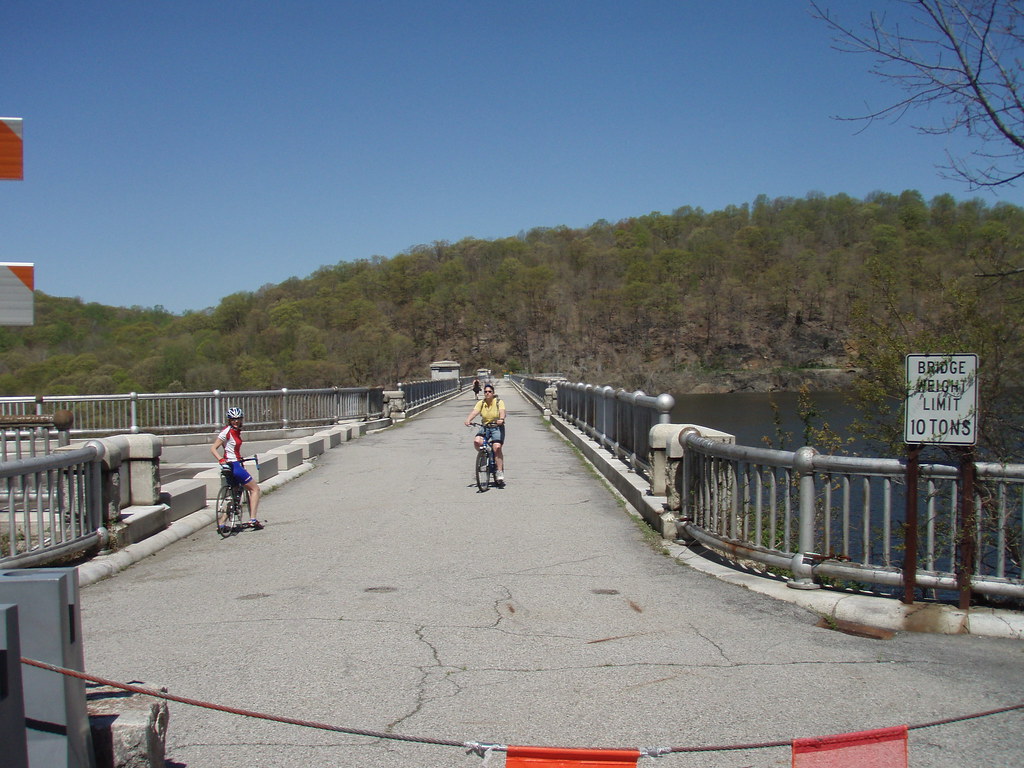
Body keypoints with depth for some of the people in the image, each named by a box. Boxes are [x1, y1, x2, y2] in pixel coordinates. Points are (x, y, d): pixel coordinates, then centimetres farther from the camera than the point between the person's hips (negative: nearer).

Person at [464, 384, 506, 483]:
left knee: (497, 447, -21)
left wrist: (501, 419, -45)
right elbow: (474, 412, -12)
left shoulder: (499, 402, -5)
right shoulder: (481, 403, 3)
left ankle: (500, 472, -14)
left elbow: (502, 411, -22)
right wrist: (468, 420, -32)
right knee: (476, 441, -24)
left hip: (497, 427, -3)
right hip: (485, 427, 3)